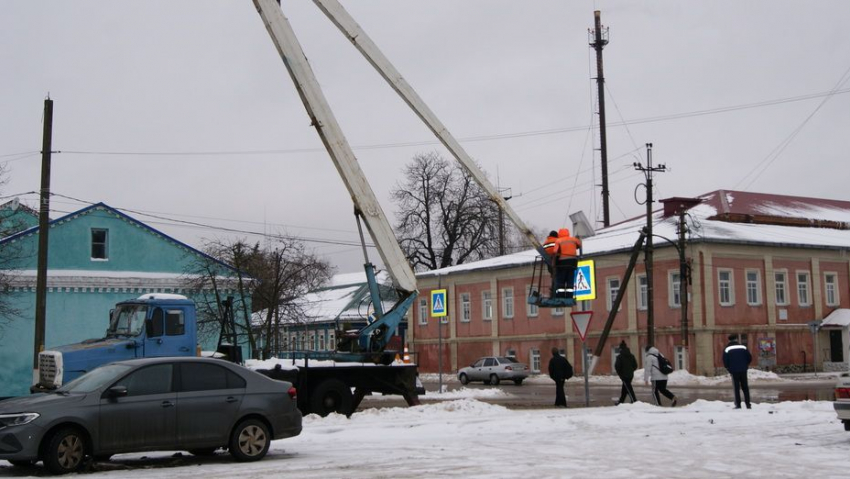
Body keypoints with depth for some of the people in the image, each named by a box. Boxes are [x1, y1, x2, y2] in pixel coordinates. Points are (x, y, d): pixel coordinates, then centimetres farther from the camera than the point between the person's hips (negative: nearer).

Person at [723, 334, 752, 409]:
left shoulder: (727, 349, -2)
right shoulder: (743, 347, 4)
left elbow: (725, 361, -5)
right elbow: (750, 358, 4)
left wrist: (729, 369, 11)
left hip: (734, 371, -2)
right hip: (743, 371, 2)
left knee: (736, 388, 3)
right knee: (745, 387, 10)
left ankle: (738, 405, -2)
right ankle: (748, 404, 7)